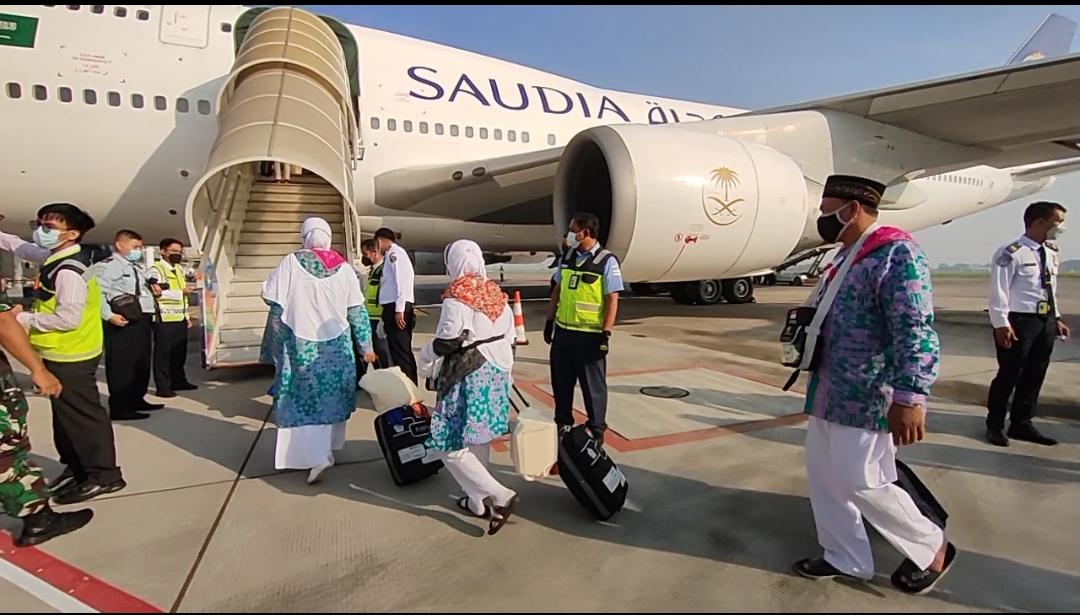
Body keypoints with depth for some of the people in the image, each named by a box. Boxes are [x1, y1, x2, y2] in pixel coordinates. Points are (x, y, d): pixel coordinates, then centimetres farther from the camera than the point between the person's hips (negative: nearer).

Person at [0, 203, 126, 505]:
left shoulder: (69, 270, -22)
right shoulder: (57, 258, 8)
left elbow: (68, 318, -27)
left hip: (70, 356, -10)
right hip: (62, 353, 10)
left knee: (82, 416, -2)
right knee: (66, 415, 20)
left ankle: (104, 475, 7)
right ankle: (76, 467, 33)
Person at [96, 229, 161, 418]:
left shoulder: (139, 267, 21)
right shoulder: (107, 266, -8)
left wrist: (155, 292, 12)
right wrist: (109, 315, -24)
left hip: (144, 319, 10)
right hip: (123, 322, -9)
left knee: (142, 363, 17)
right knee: (122, 365, -4)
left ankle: (136, 399, 30)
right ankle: (120, 408, 2)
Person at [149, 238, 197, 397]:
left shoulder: (179, 269, 18)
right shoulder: (156, 270, -8)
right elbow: (157, 293, -23)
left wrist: (187, 315, 18)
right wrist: (181, 292, -19)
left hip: (180, 318, 8)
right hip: (165, 318, -8)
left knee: (180, 352, 13)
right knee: (163, 353, -2)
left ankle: (178, 381, 24)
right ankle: (163, 386, 3)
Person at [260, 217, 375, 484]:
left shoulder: (291, 262, -6)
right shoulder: (344, 267, 0)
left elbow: (275, 302, -8)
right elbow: (357, 310, 1)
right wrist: (366, 346, 8)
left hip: (301, 345, -3)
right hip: (336, 345, 3)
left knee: (306, 400, 1)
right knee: (331, 396, 16)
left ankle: (317, 455, -11)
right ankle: (327, 446, 29)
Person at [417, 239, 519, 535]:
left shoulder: (456, 298, -15)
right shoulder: (497, 294, 6)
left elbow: (447, 341, -15)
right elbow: (509, 339, 11)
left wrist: (425, 357, 6)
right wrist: (504, 375, 21)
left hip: (466, 379, -8)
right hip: (494, 374, 8)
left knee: (451, 446, 1)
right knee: (478, 441, 19)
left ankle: (500, 496, -3)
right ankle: (476, 501, 29)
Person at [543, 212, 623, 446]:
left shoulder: (606, 261, -11)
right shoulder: (567, 256, 7)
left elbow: (612, 299, -13)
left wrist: (606, 333, -16)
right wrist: (549, 321, 13)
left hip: (590, 334, -6)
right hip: (563, 331, 6)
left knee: (592, 384, 7)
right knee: (560, 381, 15)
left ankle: (596, 430, 22)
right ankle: (563, 423, 33)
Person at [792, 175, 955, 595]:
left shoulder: (898, 254, -16)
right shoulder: (845, 256, 12)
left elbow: (916, 333, -24)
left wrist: (909, 399, -28)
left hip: (865, 399, -9)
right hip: (828, 393, 9)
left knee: (860, 483, 1)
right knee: (823, 475, 13)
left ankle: (932, 549, 26)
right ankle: (846, 560, 30)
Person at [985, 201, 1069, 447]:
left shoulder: (1050, 253, 12)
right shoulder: (1011, 254, -15)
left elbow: (1050, 291, 19)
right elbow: (999, 292, -16)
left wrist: (1056, 318, 16)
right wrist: (1001, 324, -19)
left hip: (1046, 322, 8)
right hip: (1019, 321, -8)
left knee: (1035, 374, 14)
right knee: (1009, 374, 0)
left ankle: (1021, 424, 27)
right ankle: (995, 425, 14)